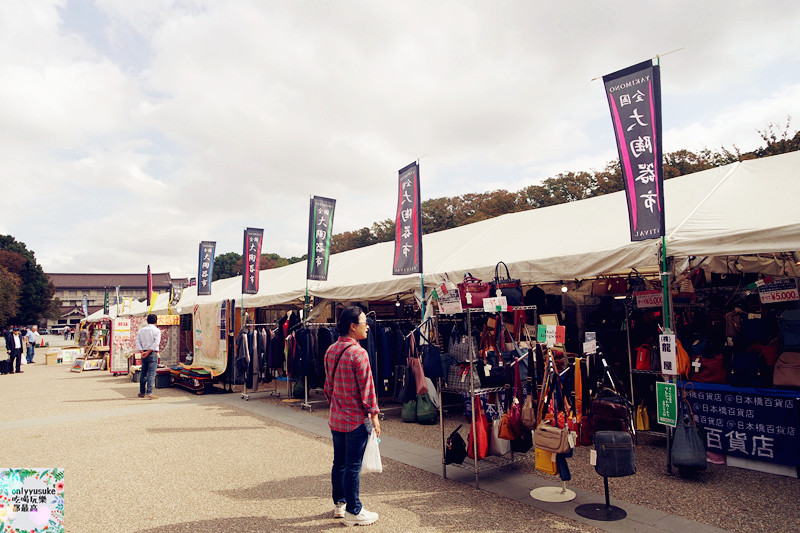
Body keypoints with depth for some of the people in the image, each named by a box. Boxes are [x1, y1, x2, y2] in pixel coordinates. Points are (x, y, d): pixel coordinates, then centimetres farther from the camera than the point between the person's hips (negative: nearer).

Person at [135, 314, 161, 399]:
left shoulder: (141, 330, 12)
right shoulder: (157, 330, -5)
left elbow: (137, 342, 4)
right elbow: (156, 343, -15)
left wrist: (142, 352, -5)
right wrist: (148, 352, -13)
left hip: (144, 354, 6)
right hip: (153, 354, -5)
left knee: (143, 373, 15)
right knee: (151, 374, -6)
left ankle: (142, 392, 23)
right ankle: (149, 394, -11)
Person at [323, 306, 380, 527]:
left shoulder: (331, 351, 4)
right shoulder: (358, 353, -19)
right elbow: (366, 388, -16)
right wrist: (374, 416, -8)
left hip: (336, 418, 8)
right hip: (356, 419, -7)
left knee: (339, 463, 18)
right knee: (353, 467, 3)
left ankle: (339, 503, 32)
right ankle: (353, 512, 14)